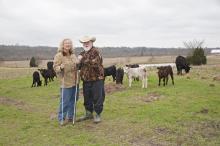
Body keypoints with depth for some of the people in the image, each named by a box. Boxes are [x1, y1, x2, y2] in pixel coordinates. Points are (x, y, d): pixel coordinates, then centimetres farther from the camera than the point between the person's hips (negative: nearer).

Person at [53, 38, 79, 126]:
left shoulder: (73, 55, 12)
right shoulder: (59, 55, -8)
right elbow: (55, 67, -10)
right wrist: (60, 67, -30)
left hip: (74, 81, 7)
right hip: (65, 82, -7)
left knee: (73, 100, 15)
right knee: (65, 101, -3)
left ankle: (71, 117, 29)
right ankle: (61, 118, 11)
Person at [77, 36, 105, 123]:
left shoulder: (95, 51, -8)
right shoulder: (82, 54, 15)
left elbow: (95, 64, -22)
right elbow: (79, 66, 22)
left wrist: (83, 60, -20)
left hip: (96, 79, -7)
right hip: (86, 80, 7)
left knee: (97, 98, 0)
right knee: (87, 98, 15)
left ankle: (98, 115, 13)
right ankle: (88, 113, 30)